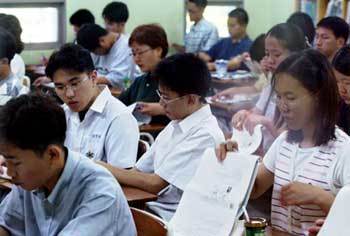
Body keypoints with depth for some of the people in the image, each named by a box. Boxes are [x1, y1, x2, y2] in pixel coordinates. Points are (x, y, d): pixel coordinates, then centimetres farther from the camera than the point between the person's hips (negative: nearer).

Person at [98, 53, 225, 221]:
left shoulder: (205, 135, -15)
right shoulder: (175, 125, 12)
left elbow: (156, 184, -16)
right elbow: (139, 170, 14)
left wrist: (107, 170, -8)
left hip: (172, 218, -7)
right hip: (153, 207, 7)